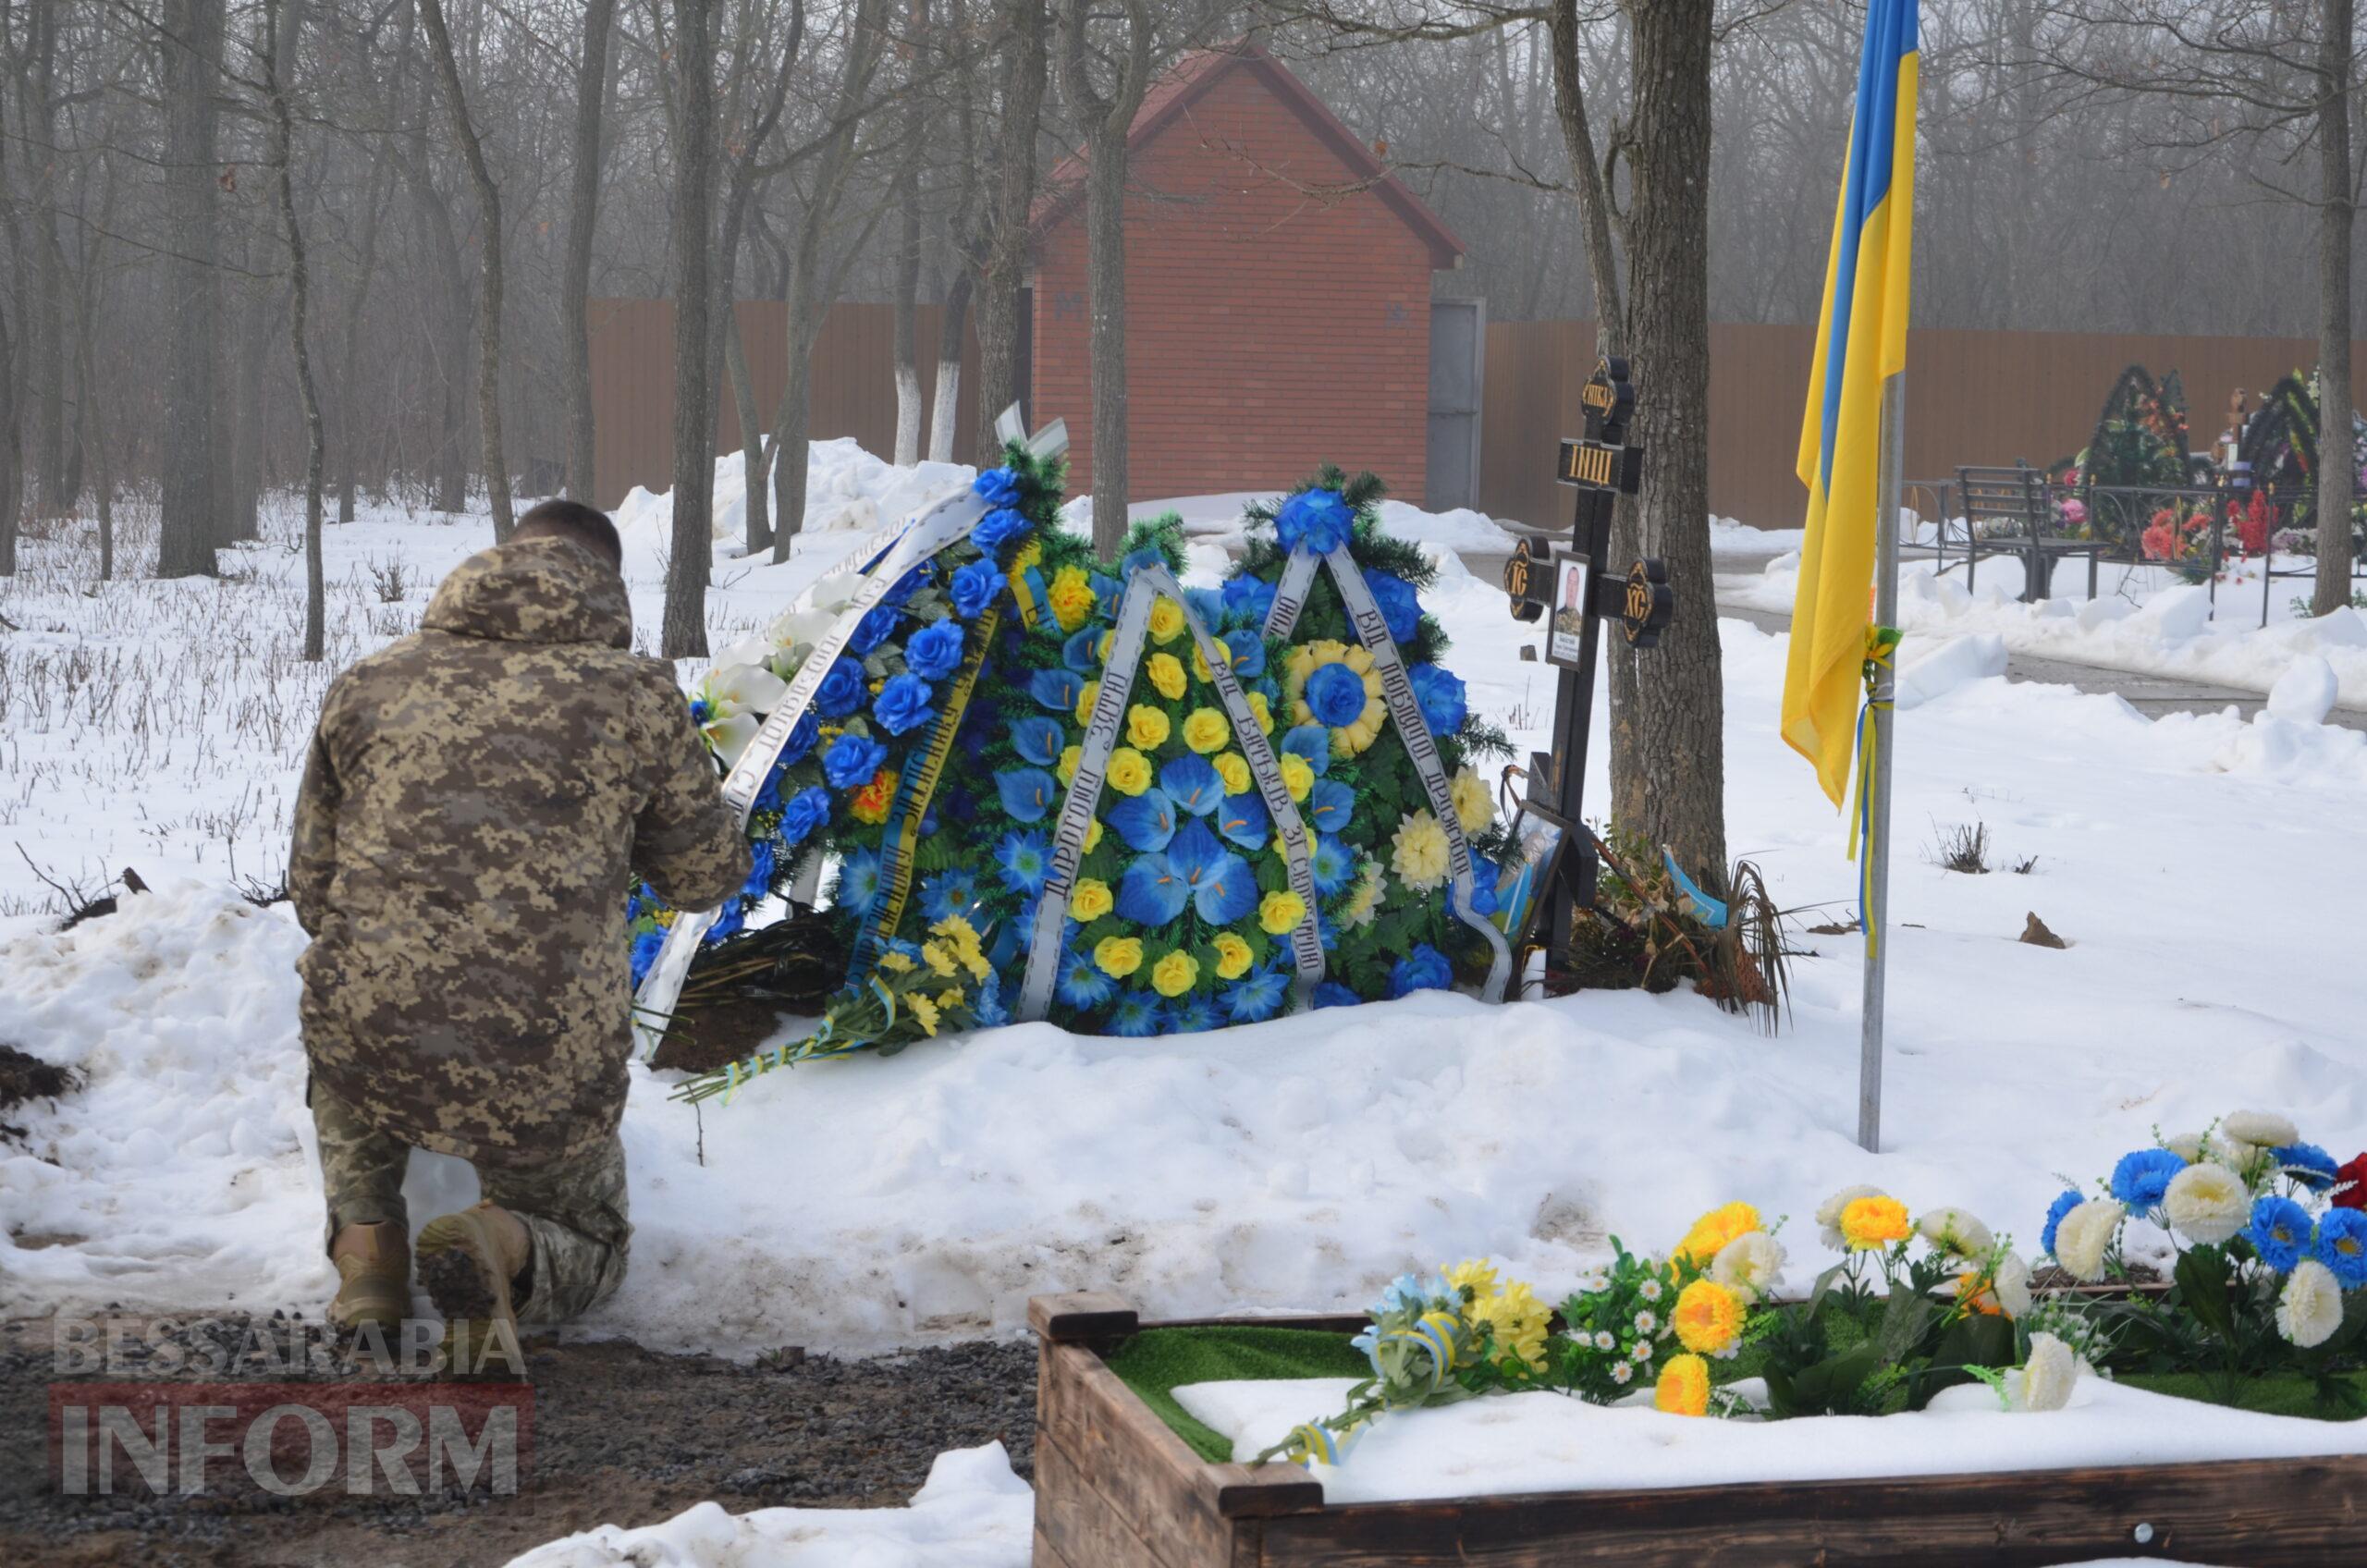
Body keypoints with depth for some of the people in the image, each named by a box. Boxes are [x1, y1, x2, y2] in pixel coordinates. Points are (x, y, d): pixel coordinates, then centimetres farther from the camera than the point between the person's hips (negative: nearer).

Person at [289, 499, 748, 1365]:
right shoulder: (637, 693, 1)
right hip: (551, 1086, -1)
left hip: (371, 1063, 2)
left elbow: (311, 892, 16)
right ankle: (501, 1246, -6)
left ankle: (364, 1241, 18)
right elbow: (708, 874, 13)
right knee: (590, 1244, 30)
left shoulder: (368, 684, 8)